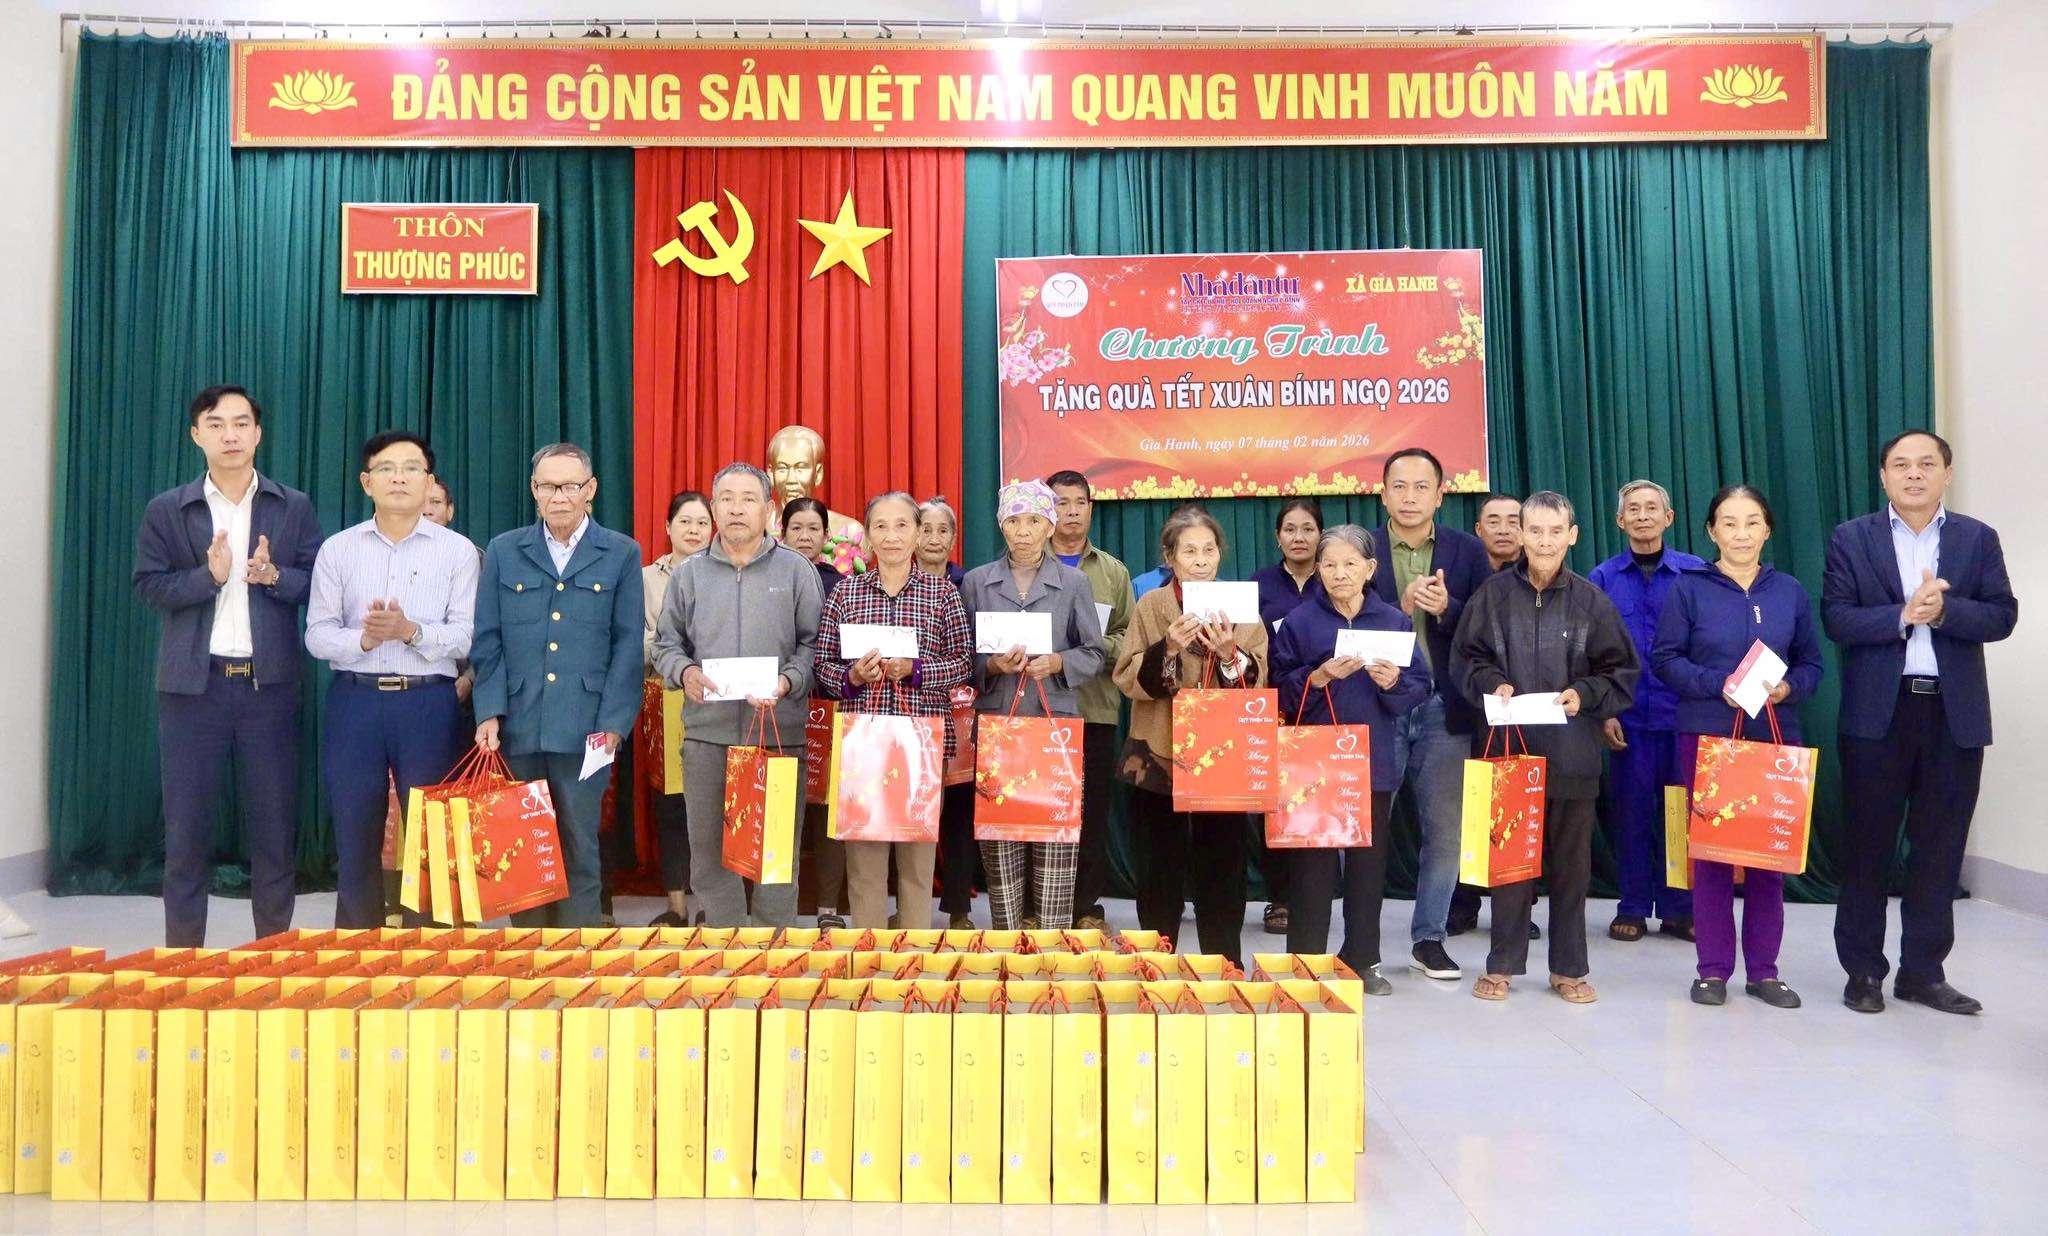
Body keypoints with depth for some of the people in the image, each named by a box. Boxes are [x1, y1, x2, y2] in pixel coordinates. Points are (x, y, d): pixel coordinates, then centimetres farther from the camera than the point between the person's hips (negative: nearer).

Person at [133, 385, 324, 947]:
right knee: (187, 822, 6)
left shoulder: (294, 507, 6)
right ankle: (182, 953, 18)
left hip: (270, 683, 0)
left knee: (276, 821, 5)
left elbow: (318, 583, 3)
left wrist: (275, 576, -16)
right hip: (193, 683, 0)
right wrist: (209, 575, -17)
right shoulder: (166, 510, 6)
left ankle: (276, 948, 18)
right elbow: (150, 587, 0)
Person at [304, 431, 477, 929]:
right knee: (355, 838, 9)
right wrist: (363, 639, -16)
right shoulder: (337, 549, 7)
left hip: (428, 705, -2)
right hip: (355, 703, 2)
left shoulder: (457, 550, 2)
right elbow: (317, 635, 3)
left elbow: (467, 637, -5)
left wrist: (412, 631, -20)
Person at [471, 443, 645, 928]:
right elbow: (487, 642, 8)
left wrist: (613, 723, -7)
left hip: (584, 729, -2)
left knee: (579, 849, 4)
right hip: (517, 728, 2)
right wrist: (489, 713, -3)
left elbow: (628, 645, 1)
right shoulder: (503, 551, 10)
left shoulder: (621, 553, 4)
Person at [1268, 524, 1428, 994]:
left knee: (1369, 862, 9)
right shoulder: (1298, 622, -2)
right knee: (1313, 863, 1)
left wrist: (1394, 682, -16)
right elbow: (1281, 694, -5)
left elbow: (1419, 688, 4)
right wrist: (1319, 677, -21)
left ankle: (1362, 961, 22)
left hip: (1373, 761, 2)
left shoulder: (1395, 622, 4)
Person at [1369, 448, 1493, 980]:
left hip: (1444, 710, 2)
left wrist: (1446, 609, -16)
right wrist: (1401, 609, -17)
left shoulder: (1467, 551, 6)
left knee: (1446, 832, 7)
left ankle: (1429, 939, 22)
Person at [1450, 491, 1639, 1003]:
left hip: (1572, 753, 1)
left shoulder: (1591, 600, 1)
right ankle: (1503, 964, 18)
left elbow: (1623, 671, 4)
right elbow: (1464, 659, 6)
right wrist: (1491, 685, -12)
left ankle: (1569, 968, 22)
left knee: (1571, 861, 9)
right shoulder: (1493, 594, 1)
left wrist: (1584, 695, -12)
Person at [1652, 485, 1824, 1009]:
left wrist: (1788, 687, -11)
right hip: (1706, 735, -2)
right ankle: (1713, 969, 11)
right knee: (1711, 849, 2)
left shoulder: (1791, 592, 7)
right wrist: (1719, 684, -18)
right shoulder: (1688, 588, -1)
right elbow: (1664, 659, -4)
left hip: (1775, 737, 3)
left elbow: (1811, 664, 10)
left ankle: (1763, 969, 17)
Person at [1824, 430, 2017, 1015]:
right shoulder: (1851, 539, 3)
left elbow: (2001, 616, -1)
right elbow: (1837, 618, -6)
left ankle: (1923, 971, 19)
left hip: (1956, 714, 2)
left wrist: (1944, 610, -18)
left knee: (1939, 848, 7)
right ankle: (1864, 971, 13)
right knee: (1867, 845, 4)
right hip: (1878, 713, -2)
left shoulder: (1978, 538, 8)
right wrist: (1903, 615, -20)